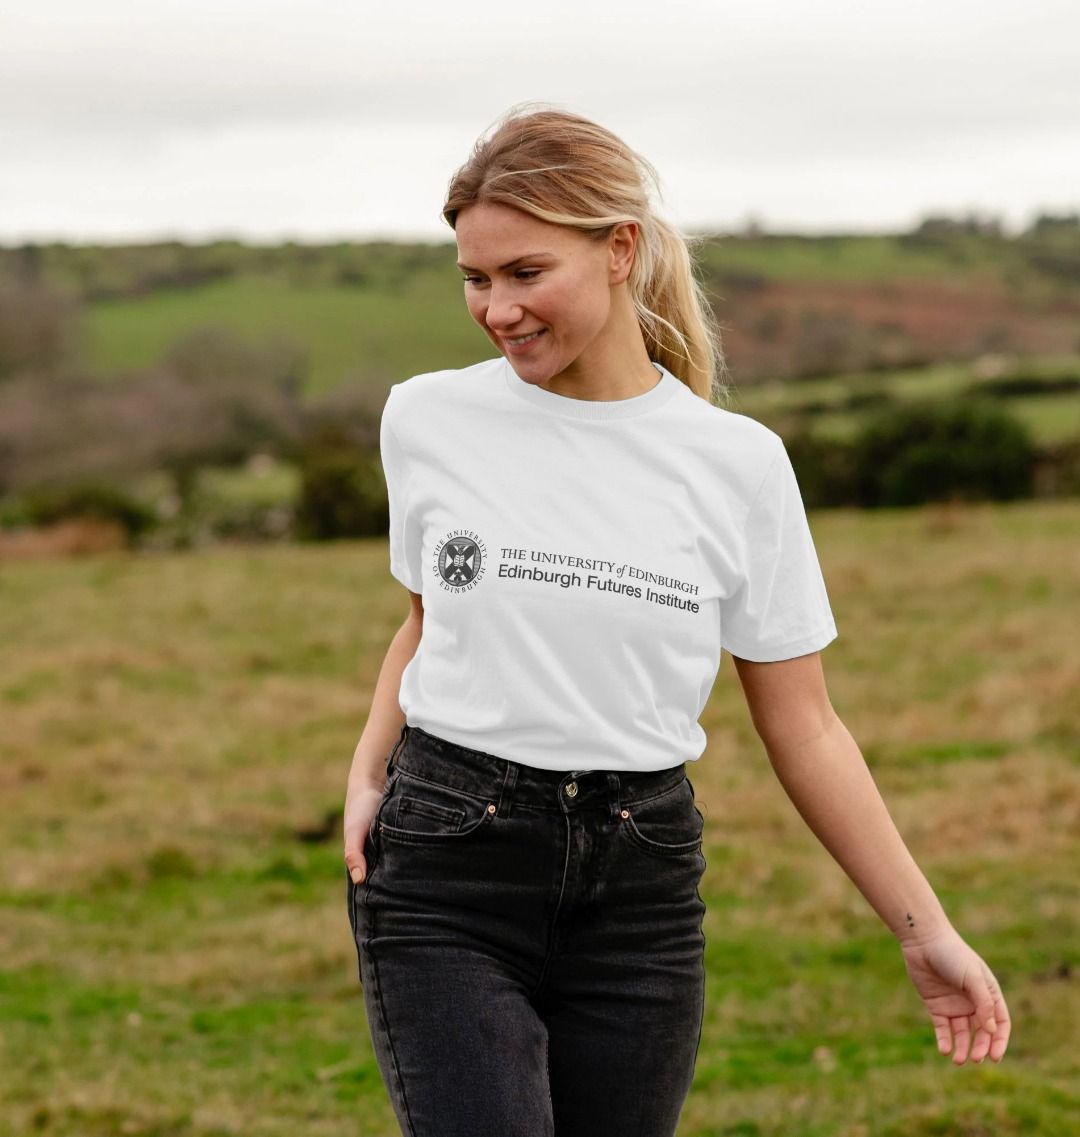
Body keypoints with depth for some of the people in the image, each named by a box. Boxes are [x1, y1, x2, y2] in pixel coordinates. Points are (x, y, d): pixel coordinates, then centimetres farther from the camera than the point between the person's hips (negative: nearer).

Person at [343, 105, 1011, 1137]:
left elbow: (801, 725, 4)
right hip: (446, 871, 0)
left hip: (640, 895, 1)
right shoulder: (428, 419, 1)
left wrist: (924, 929, 2)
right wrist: (367, 773, 2)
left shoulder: (738, 463, -1)